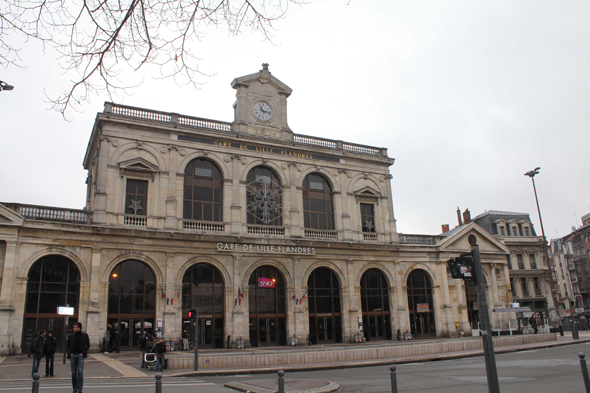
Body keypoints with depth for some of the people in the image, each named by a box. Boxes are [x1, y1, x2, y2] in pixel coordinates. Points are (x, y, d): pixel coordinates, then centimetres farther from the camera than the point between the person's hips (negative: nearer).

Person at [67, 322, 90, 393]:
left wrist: (83, 353, -5)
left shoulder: (85, 335, 3)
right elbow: (67, 346, 11)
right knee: (74, 372, 6)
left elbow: (88, 345, 6)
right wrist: (70, 353, -4)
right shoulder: (71, 336, 7)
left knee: (80, 372, -9)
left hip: (80, 355, -2)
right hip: (73, 355, 3)